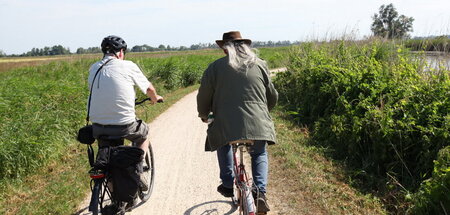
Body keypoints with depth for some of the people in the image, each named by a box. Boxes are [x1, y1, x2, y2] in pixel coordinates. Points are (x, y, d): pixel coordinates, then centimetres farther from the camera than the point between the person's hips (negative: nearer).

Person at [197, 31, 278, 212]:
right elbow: (273, 97, 17)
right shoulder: (260, 65, 11)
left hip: (226, 124, -1)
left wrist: (204, 115, 28)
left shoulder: (215, 67, 3)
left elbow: (203, 97, 7)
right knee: (259, 154, 27)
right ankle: (260, 192, 11)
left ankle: (227, 185, 31)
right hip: (258, 125, 2)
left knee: (224, 145, 32)